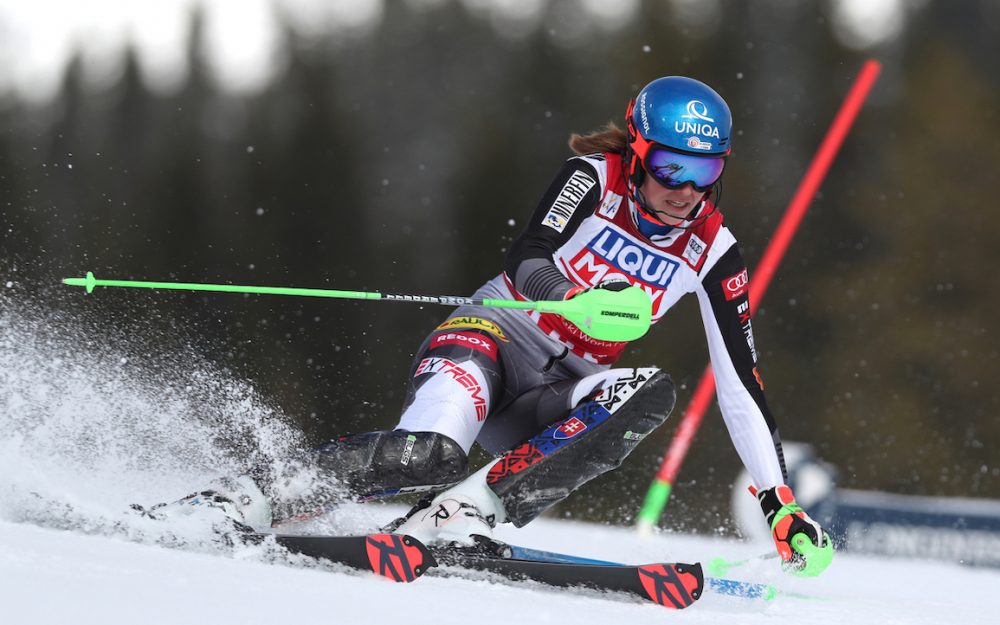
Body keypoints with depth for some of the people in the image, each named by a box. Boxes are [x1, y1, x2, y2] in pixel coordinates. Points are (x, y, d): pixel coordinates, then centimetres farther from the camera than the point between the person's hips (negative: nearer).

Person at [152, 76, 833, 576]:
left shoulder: (712, 253, 1)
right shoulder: (594, 177, -8)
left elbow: (741, 384, 2)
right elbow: (524, 261, -23)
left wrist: (780, 502, -4)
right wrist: (577, 294, -46)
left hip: (554, 403, 4)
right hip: (491, 336, -4)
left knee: (652, 393, -29)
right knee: (431, 453, -36)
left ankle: (457, 514, -36)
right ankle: (239, 499, -24)